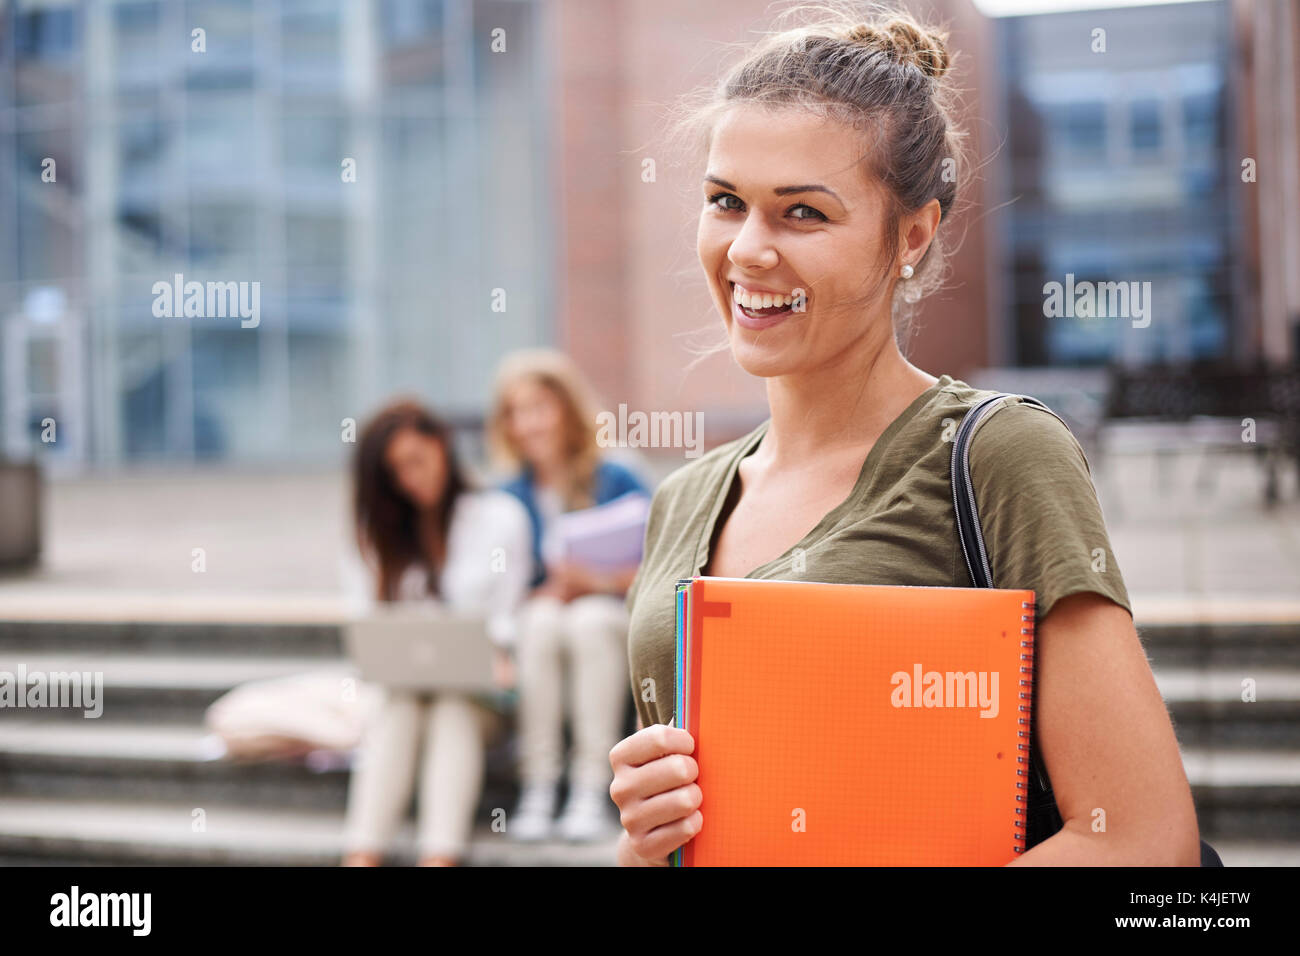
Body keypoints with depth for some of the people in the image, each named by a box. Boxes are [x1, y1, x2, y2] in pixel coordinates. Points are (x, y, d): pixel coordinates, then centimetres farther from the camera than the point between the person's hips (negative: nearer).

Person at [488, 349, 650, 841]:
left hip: (613, 617, -1)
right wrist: (553, 590, -20)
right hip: (535, 623, 1)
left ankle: (592, 789, -32)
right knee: (542, 620, -32)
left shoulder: (617, 482, -2)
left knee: (590, 618, -34)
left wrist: (603, 581, -21)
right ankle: (538, 788, -29)